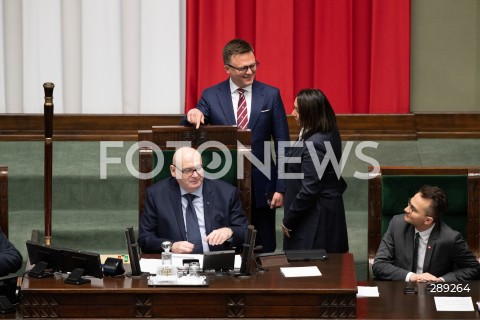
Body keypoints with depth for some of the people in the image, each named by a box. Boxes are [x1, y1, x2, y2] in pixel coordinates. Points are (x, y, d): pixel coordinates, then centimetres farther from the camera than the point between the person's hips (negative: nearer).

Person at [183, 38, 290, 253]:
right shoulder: (211, 96, 2)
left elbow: (282, 144, 2)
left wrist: (281, 188, -3)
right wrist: (192, 116, -25)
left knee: (263, 253, 6)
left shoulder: (271, 95, 1)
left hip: (261, 188, 0)